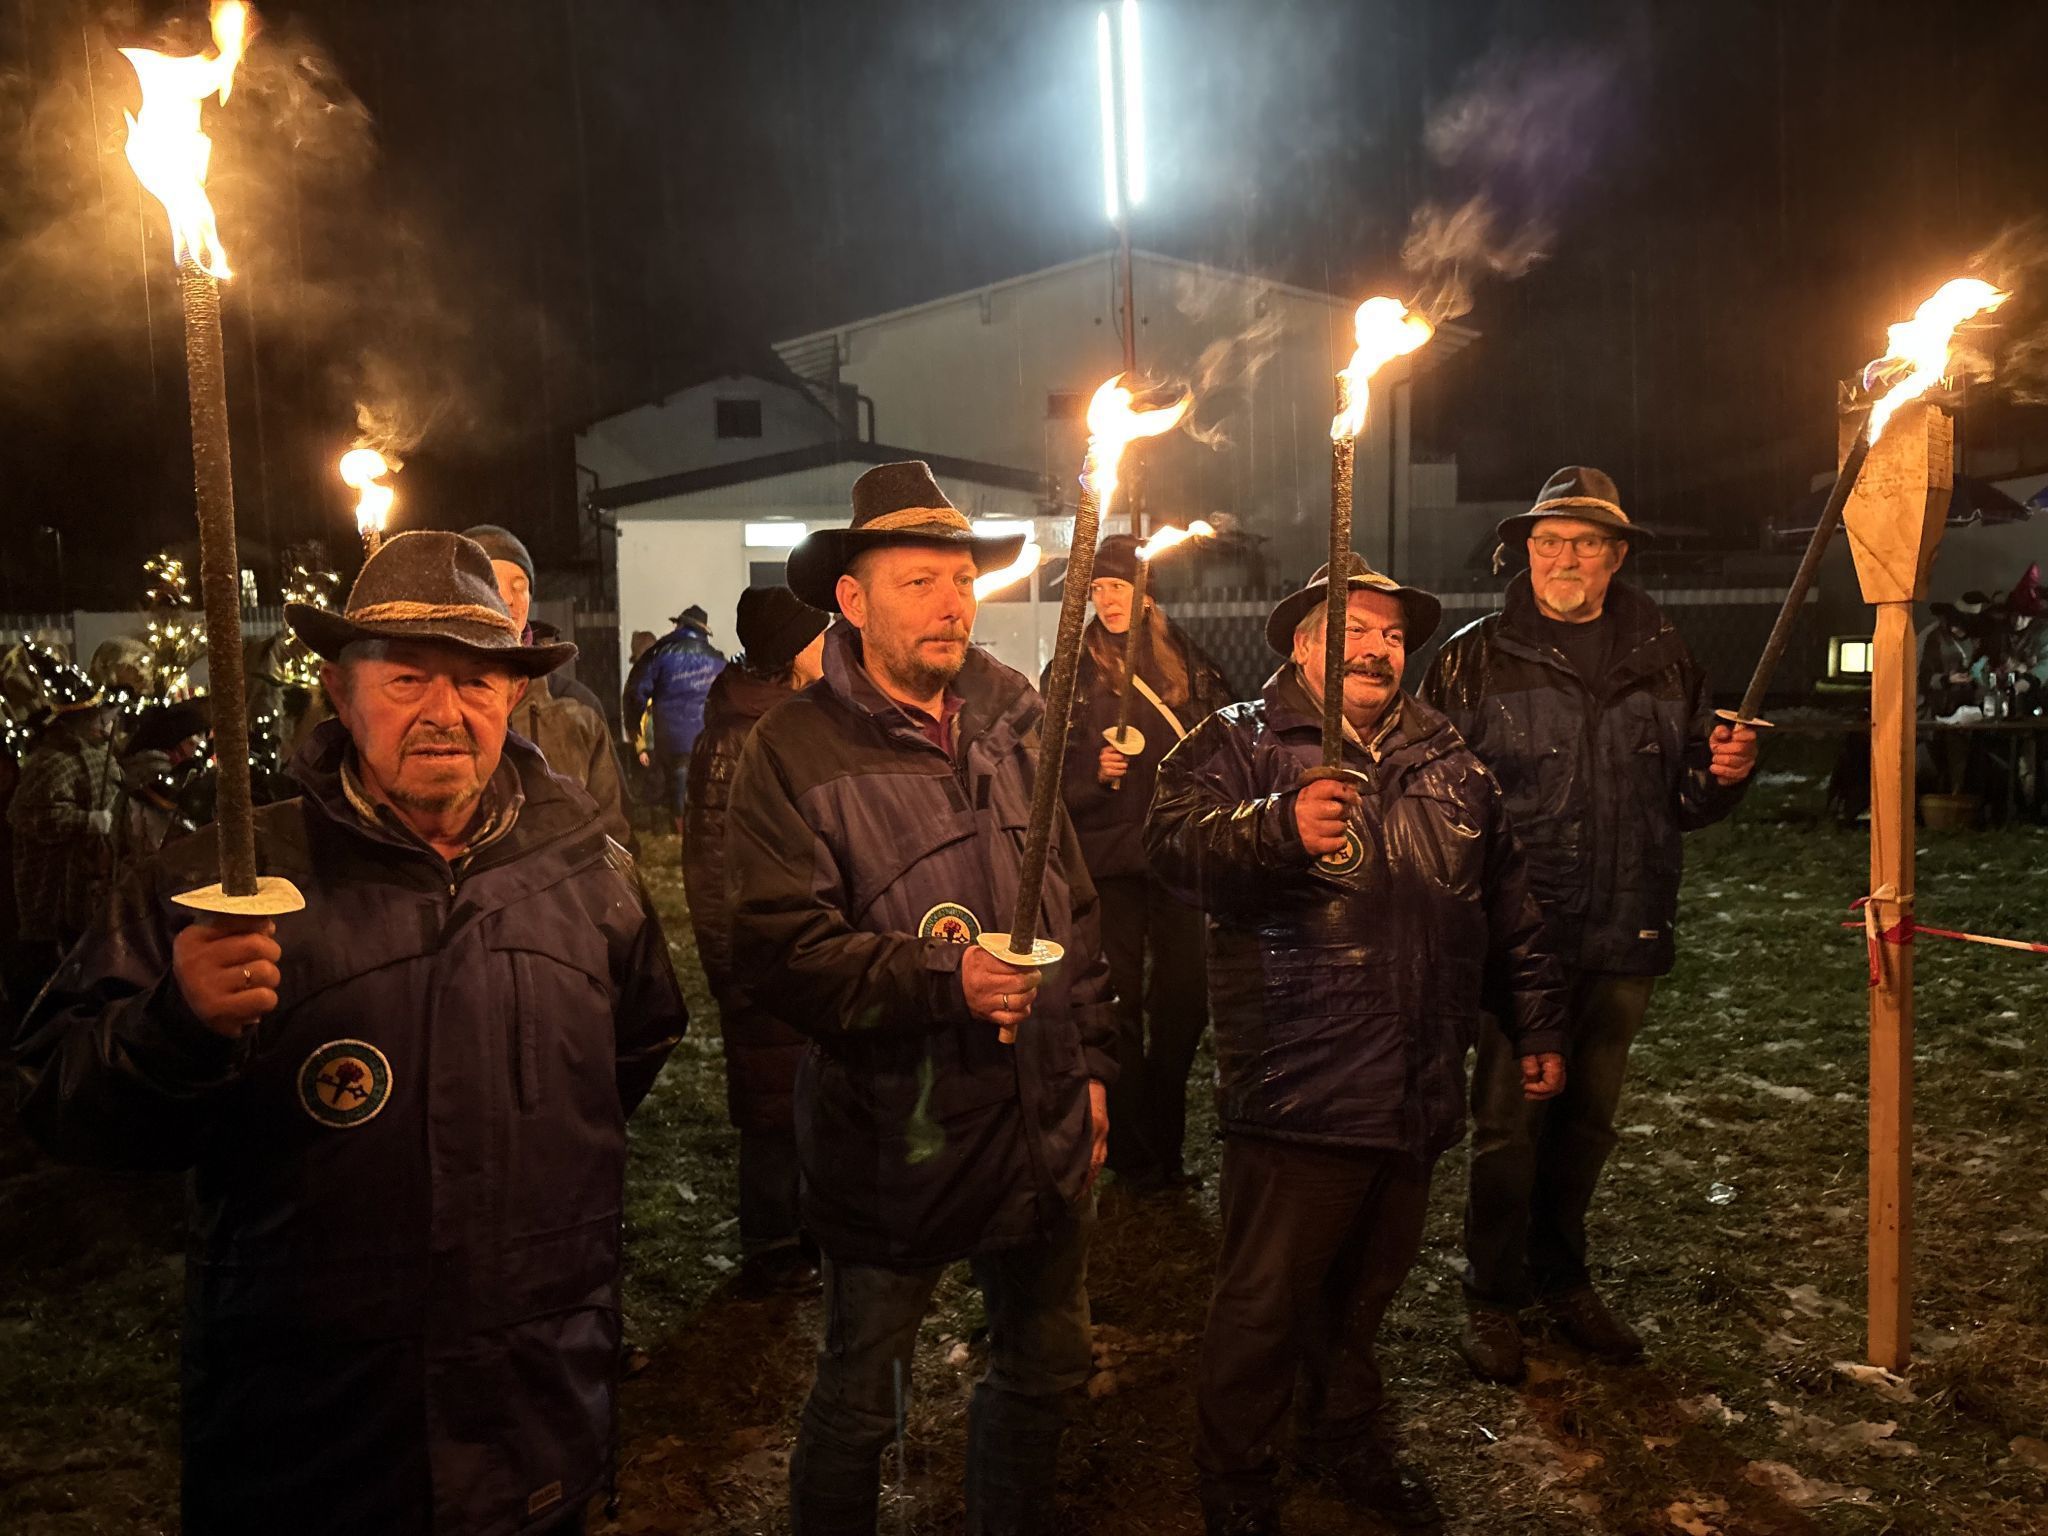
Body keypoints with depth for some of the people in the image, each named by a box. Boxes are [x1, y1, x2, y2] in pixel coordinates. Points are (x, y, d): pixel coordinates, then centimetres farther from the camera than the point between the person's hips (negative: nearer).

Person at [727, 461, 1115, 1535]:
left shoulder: (1013, 719, 4)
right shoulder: (795, 751, -11)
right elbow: (782, 946, -18)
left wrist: (1090, 1064, 12)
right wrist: (945, 980, -26)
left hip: (1044, 1125, 5)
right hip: (893, 1140, -5)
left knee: (1045, 1369, 22)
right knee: (859, 1405, 12)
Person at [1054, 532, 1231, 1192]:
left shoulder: (1188, 663, 9)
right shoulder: (1072, 672, 3)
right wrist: (1094, 773, -17)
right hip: (1109, 859, -2)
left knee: (1184, 1003, 5)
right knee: (1120, 1005, 1)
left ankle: (1164, 1152, 22)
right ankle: (1133, 1157, 14)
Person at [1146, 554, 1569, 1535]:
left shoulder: (1446, 760, 15)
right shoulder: (1241, 743, -3)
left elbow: (1507, 901, 22)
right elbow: (1176, 842, -22)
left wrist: (1537, 1023, 22)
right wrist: (1281, 826, -39)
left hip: (1417, 1090, 6)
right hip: (1297, 1088, -5)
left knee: (1368, 1288, 21)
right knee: (1265, 1302, 5)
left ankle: (1347, 1440, 43)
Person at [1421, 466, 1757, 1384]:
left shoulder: (1662, 661, 10)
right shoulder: (1475, 659, -2)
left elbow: (1687, 801, 16)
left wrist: (1722, 774, -5)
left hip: (1623, 936, 4)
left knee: (1588, 1117, 16)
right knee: (1508, 1119, 1)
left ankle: (1562, 1278, 35)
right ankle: (1493, 1299, 18)